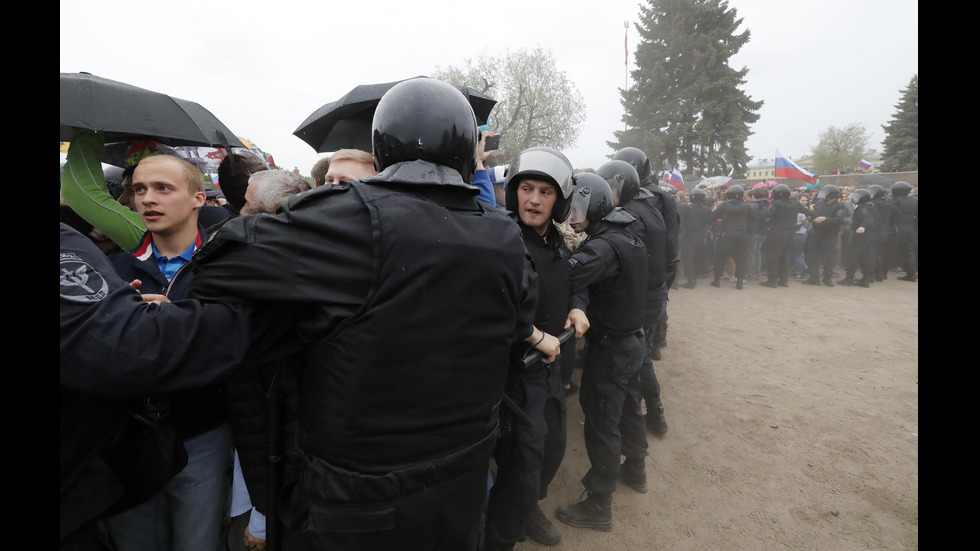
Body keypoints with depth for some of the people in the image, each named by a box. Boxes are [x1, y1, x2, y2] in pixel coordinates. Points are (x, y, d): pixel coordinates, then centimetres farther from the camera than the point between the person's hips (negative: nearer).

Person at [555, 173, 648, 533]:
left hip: (609, 347, -9)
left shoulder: (604, 246, -25)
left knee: (601, 423, 1)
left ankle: (598, 507, 14)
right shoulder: (628, 238, 6)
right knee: (629, 408, 25)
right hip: (632, 339, 9)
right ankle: (635, 468, 46)